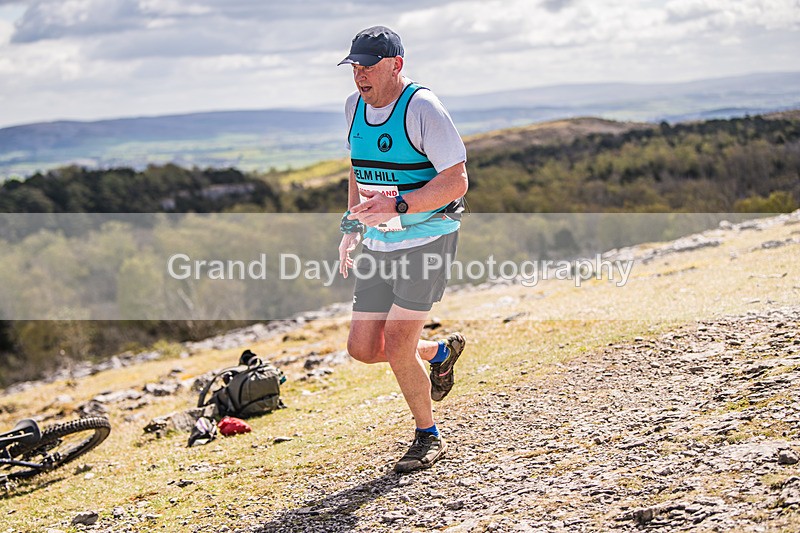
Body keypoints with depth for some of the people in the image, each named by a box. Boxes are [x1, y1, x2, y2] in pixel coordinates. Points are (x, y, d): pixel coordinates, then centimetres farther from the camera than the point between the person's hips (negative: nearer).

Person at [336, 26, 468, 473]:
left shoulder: (422, 108, -16)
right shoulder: (355, 106, 7)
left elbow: (456, 182, -19)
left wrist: (396, 205, -30)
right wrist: (354, 225, 17)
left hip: (426, 239, -7)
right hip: (379, 244, 7)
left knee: (397, 347, -10)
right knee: (363, 347, 4)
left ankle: (429, 437, 13)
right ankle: (441, 352, 33)